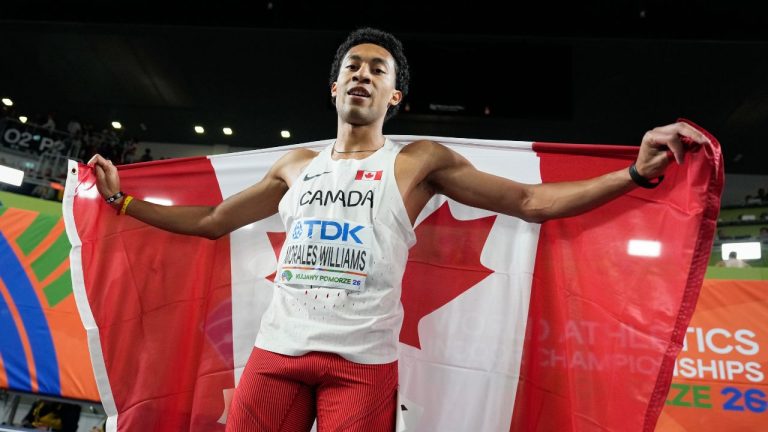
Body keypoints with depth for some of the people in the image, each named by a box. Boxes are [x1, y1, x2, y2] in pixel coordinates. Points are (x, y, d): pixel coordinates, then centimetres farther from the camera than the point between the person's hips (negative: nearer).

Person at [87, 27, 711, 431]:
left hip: (363, 361, -3)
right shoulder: (295, 165, 15)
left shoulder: (419, 161, 4)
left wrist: (637, 173, -10)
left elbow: (531, 201, 0)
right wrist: (121, 199, 24)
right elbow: (213, 221, 22)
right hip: (277, 350, 4)